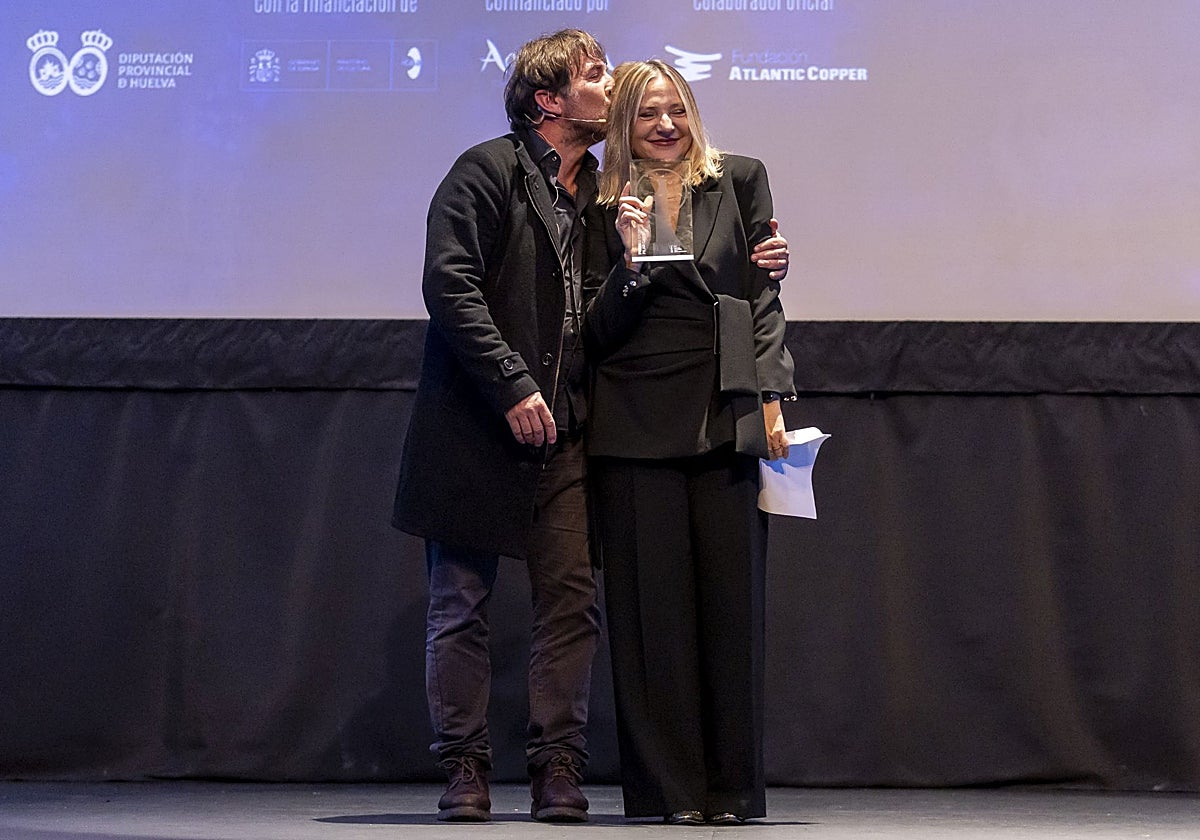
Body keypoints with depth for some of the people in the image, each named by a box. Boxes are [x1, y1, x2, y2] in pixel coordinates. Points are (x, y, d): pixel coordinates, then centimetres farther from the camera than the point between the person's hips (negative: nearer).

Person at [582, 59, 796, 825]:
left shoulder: (740, 180, 11)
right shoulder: (607, 208, 9)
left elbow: (763, 296, 7)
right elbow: (599, 336, 6)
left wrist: (771, 399, -4)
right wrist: (632, 260, -10)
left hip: (727, 417, 1)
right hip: (637, 424, 0)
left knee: (732, 598, 1)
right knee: (653, 605, 0)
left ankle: (733, 789, 8)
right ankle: (669, 789, 5)